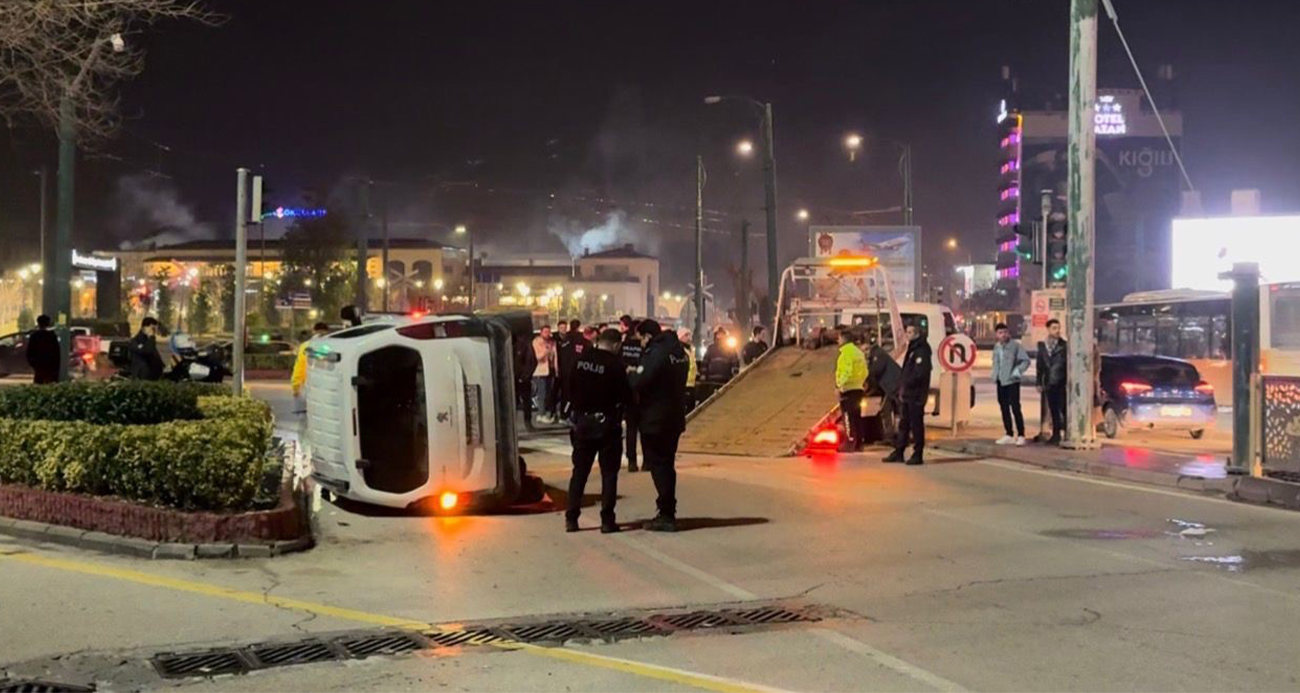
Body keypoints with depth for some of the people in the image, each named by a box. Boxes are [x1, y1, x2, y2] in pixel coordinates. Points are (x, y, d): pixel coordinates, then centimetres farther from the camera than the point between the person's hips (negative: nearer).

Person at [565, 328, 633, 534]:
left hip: (581, 422, 5)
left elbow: (570, 388, 5)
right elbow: (625, 395, -12)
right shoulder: (615, 364, -16)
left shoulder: (580, 360, 0)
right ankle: (607, 520, 3)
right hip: (606, 423, -5)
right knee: (609, 473, 4)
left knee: (579, 471, 13)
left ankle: (571, 518, 12)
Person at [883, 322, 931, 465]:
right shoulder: (912, 349, 18)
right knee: (903, 424, 13)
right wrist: (901, 387, 10)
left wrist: (905, 385, -15)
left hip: (916, 395, -10)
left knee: (916, 425, -4)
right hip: (906, 394, 10)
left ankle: (918, 455, 1)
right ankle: (898, 452, 20)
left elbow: (919, 374, -21)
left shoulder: (922, 351, -13)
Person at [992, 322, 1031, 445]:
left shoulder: (1015, 345, -8)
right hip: (1000, 382, 7)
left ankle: (1021, 435, -3)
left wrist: (1017, 371, -18)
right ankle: (1009, 435, 17)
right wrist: (995, 376, 10)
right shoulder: (996, 347, 12)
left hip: (1012, 381, -7)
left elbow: (1026, 360, -9)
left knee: (1015, 408, -9)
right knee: (1004, 408, 10)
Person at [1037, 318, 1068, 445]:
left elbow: (1068, 363, -7)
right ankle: (1056, 435, 17)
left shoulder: (1064, 345, -5)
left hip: (1062, 383, -4)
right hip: (1049, 384, 4)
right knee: (1053, 411, 10)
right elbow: (1040, 365, 10)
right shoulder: (1042, 345, 8)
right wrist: (1040, 382, 7)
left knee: (1063, 410, -3)